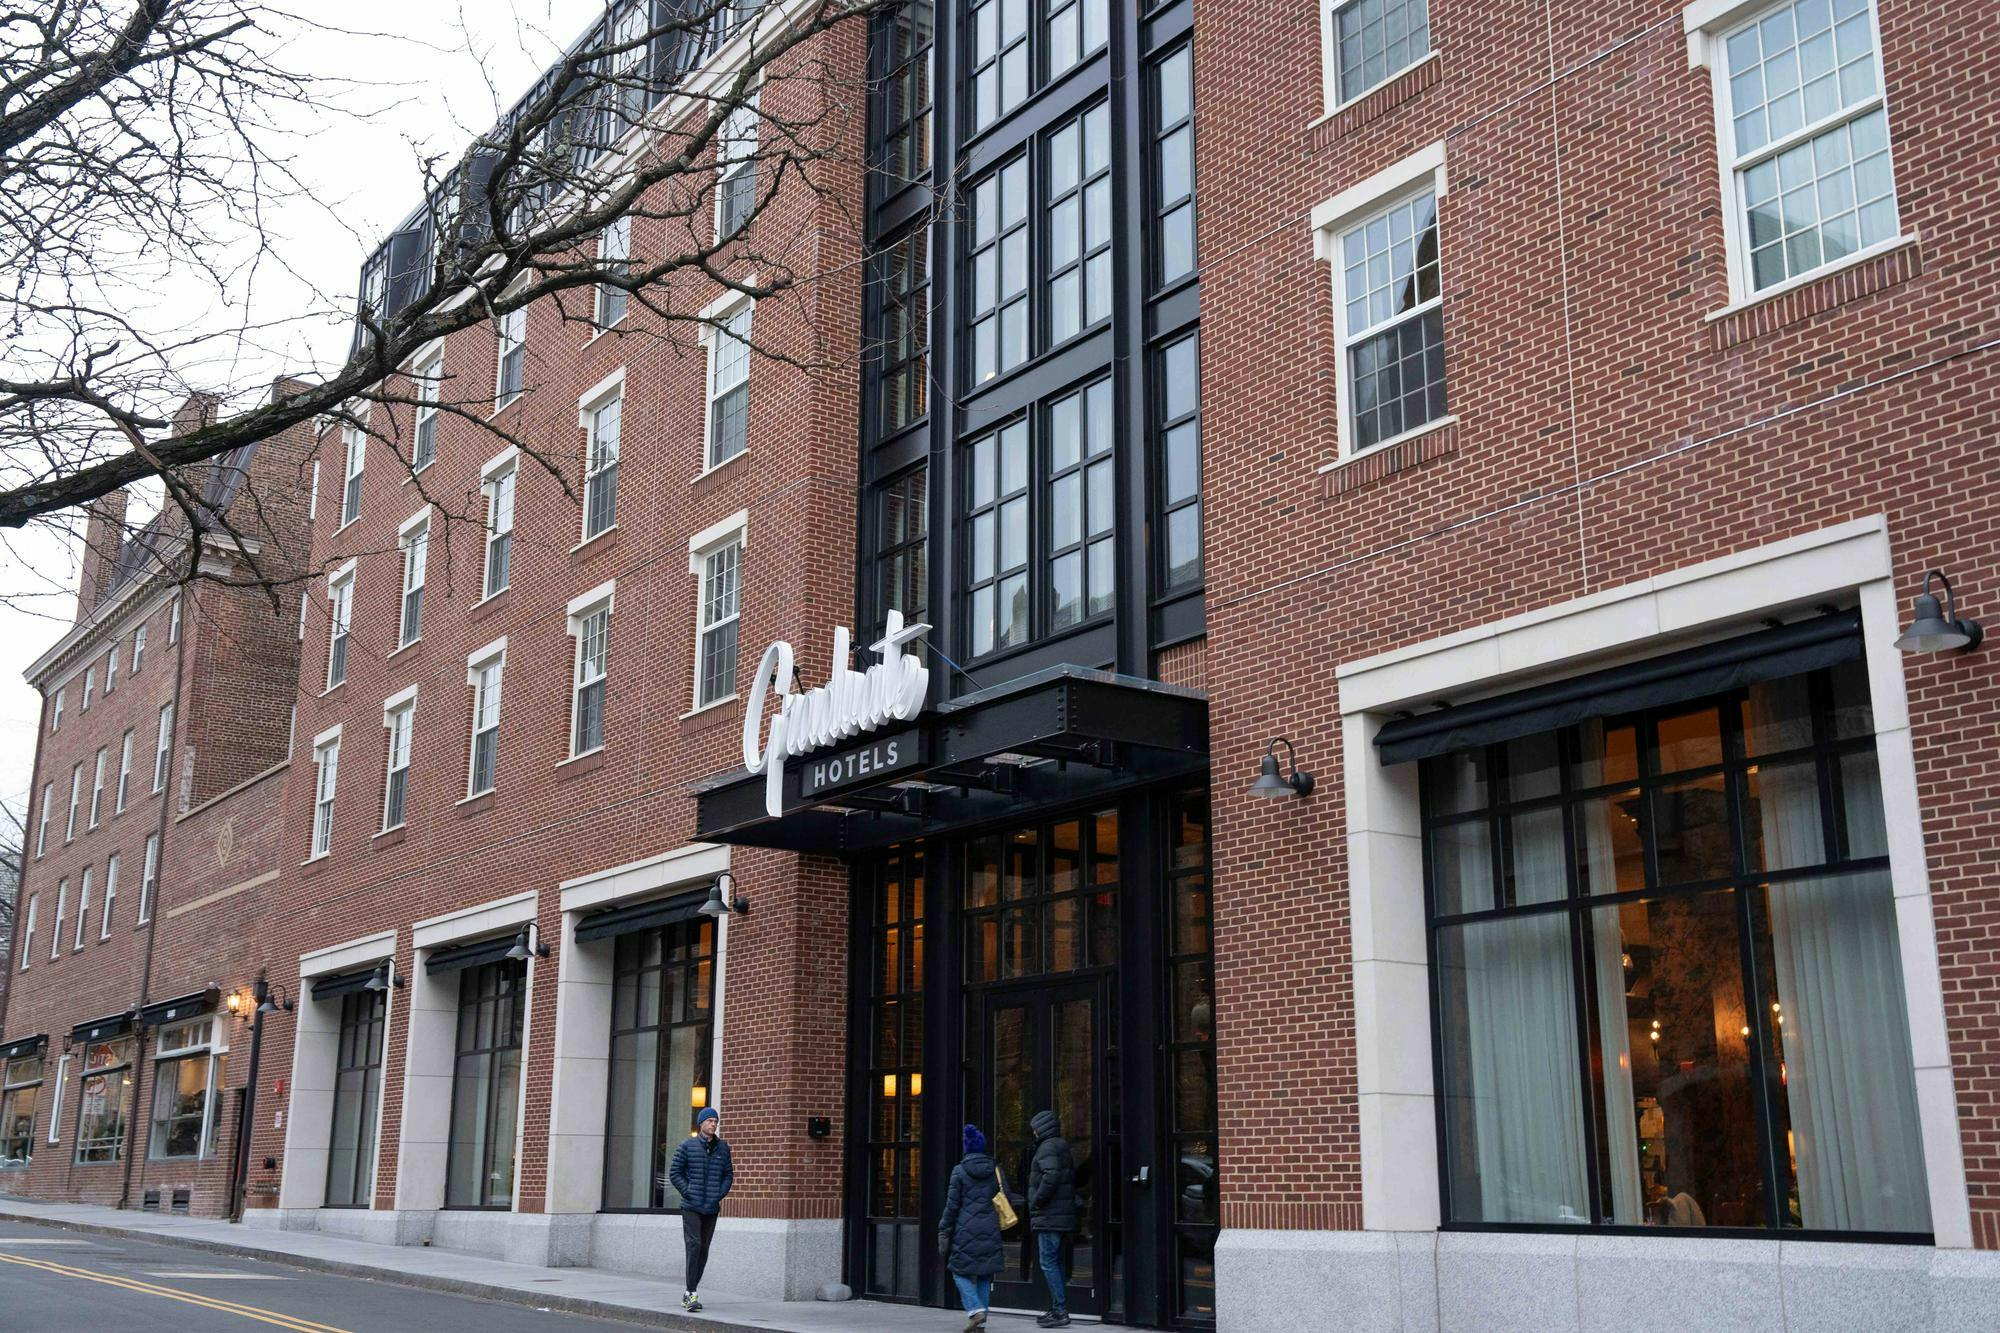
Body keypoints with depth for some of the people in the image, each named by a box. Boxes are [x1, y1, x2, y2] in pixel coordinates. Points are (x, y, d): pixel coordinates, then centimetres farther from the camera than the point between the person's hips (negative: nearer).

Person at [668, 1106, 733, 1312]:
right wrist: (688, 1193, -8)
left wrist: (720, 1194, 0)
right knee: (694, 1245, -15)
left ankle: (690, 1292, 20)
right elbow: (674, 1173, 0)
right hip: (691, 1207, -4)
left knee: (704, 1249, 8)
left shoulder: (723, 1147, 6)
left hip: (712, 1209, 4)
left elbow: (728, 1175, 13)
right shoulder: (687, 1146, -3)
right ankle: (692, 1294, -13)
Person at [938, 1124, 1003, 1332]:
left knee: (961, 1271, 5)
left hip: (966, 1230, -4)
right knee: (984, 1275, 10)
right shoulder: (995, 1170, 6)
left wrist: (944, 1231, 3)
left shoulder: (959, 1171, -5)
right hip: (990, 1232, 4)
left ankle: (975, 1310, -14)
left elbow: (952, 1205, -4)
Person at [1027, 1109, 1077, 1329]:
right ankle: (1058, 1309, 18)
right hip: (1063, 1214, 10)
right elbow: (1072, 1179, 20)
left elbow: (1051, 1175, -25)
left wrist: (1037, 1201, -16)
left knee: (1049, 1263, -8)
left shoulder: (1048, 1147, -11)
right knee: (1057, 1262, 14)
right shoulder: (1063, 1148, 19)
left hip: (1049, 1216, -10)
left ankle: (1060, 1311, -11)